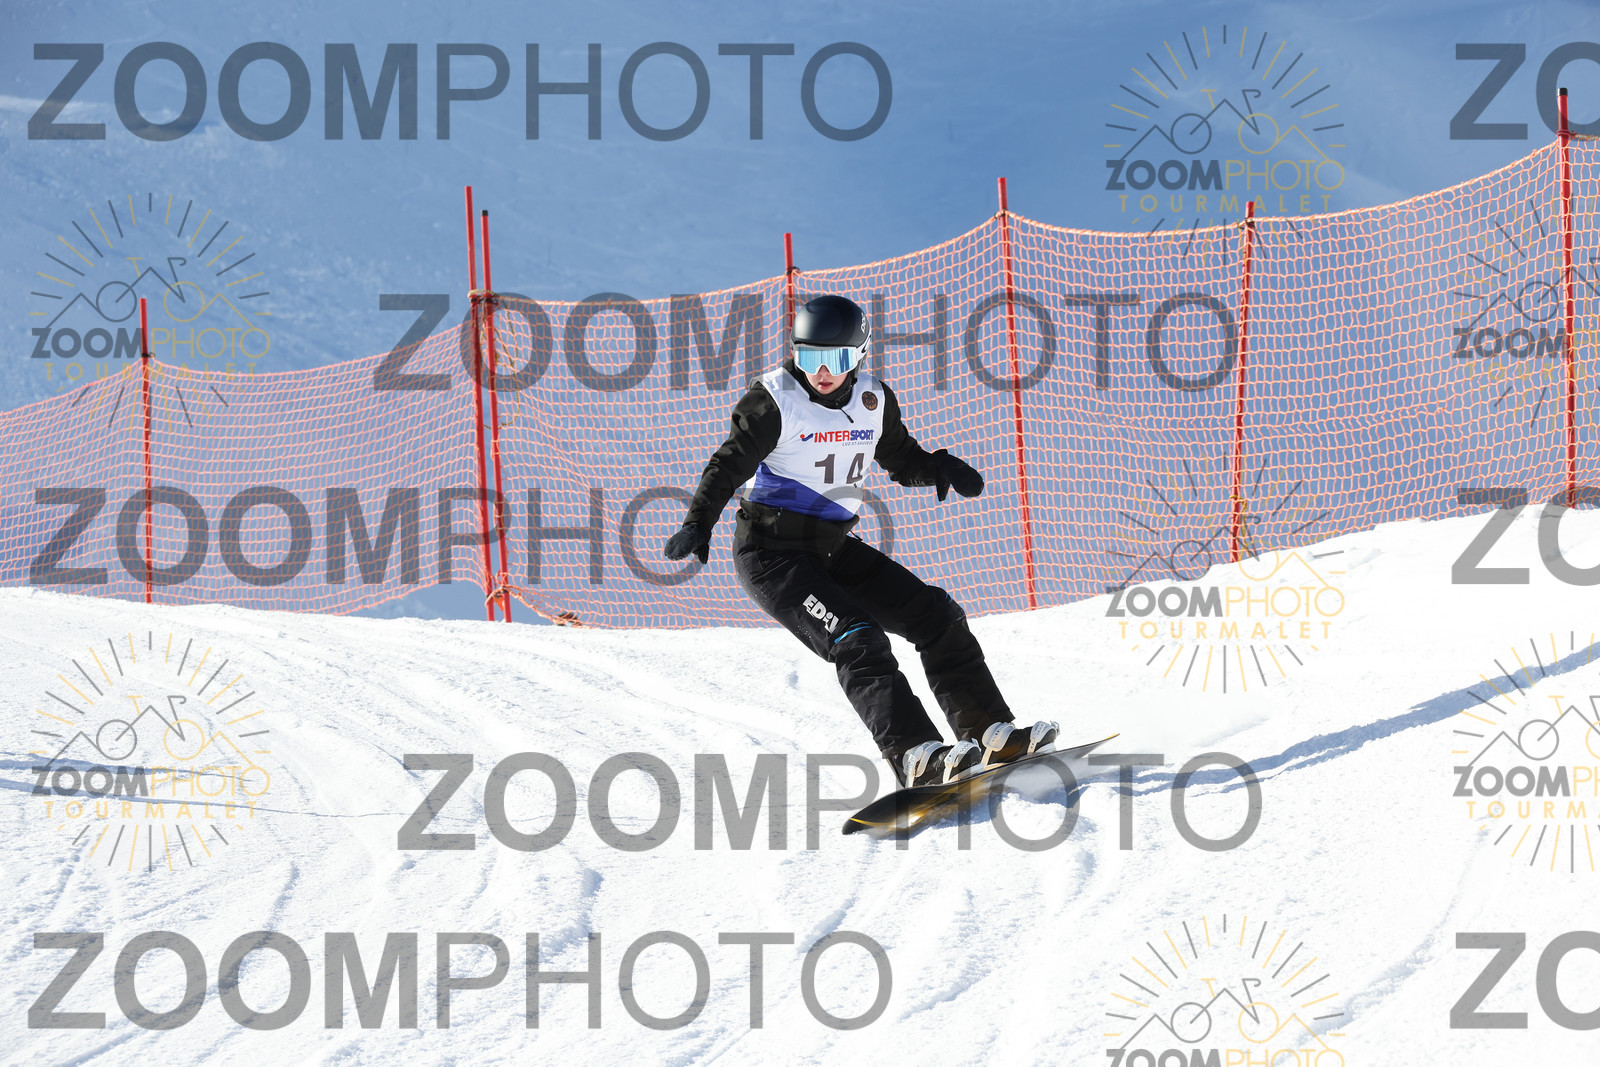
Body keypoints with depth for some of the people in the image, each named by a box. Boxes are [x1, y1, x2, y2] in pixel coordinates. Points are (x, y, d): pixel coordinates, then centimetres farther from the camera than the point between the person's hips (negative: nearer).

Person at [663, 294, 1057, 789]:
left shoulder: (873, 399, 4)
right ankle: (914, 754, -34)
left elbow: (901, 458, 16)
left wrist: (938, 467, -6)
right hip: (772, 552, -7)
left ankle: (989, 732, 4)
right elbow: (729, 464, -13)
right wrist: (698, 525, -28)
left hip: (833, 548, 7)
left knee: (936, 615, 0)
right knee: (856, 641, -24)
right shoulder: (776, 400, -13)